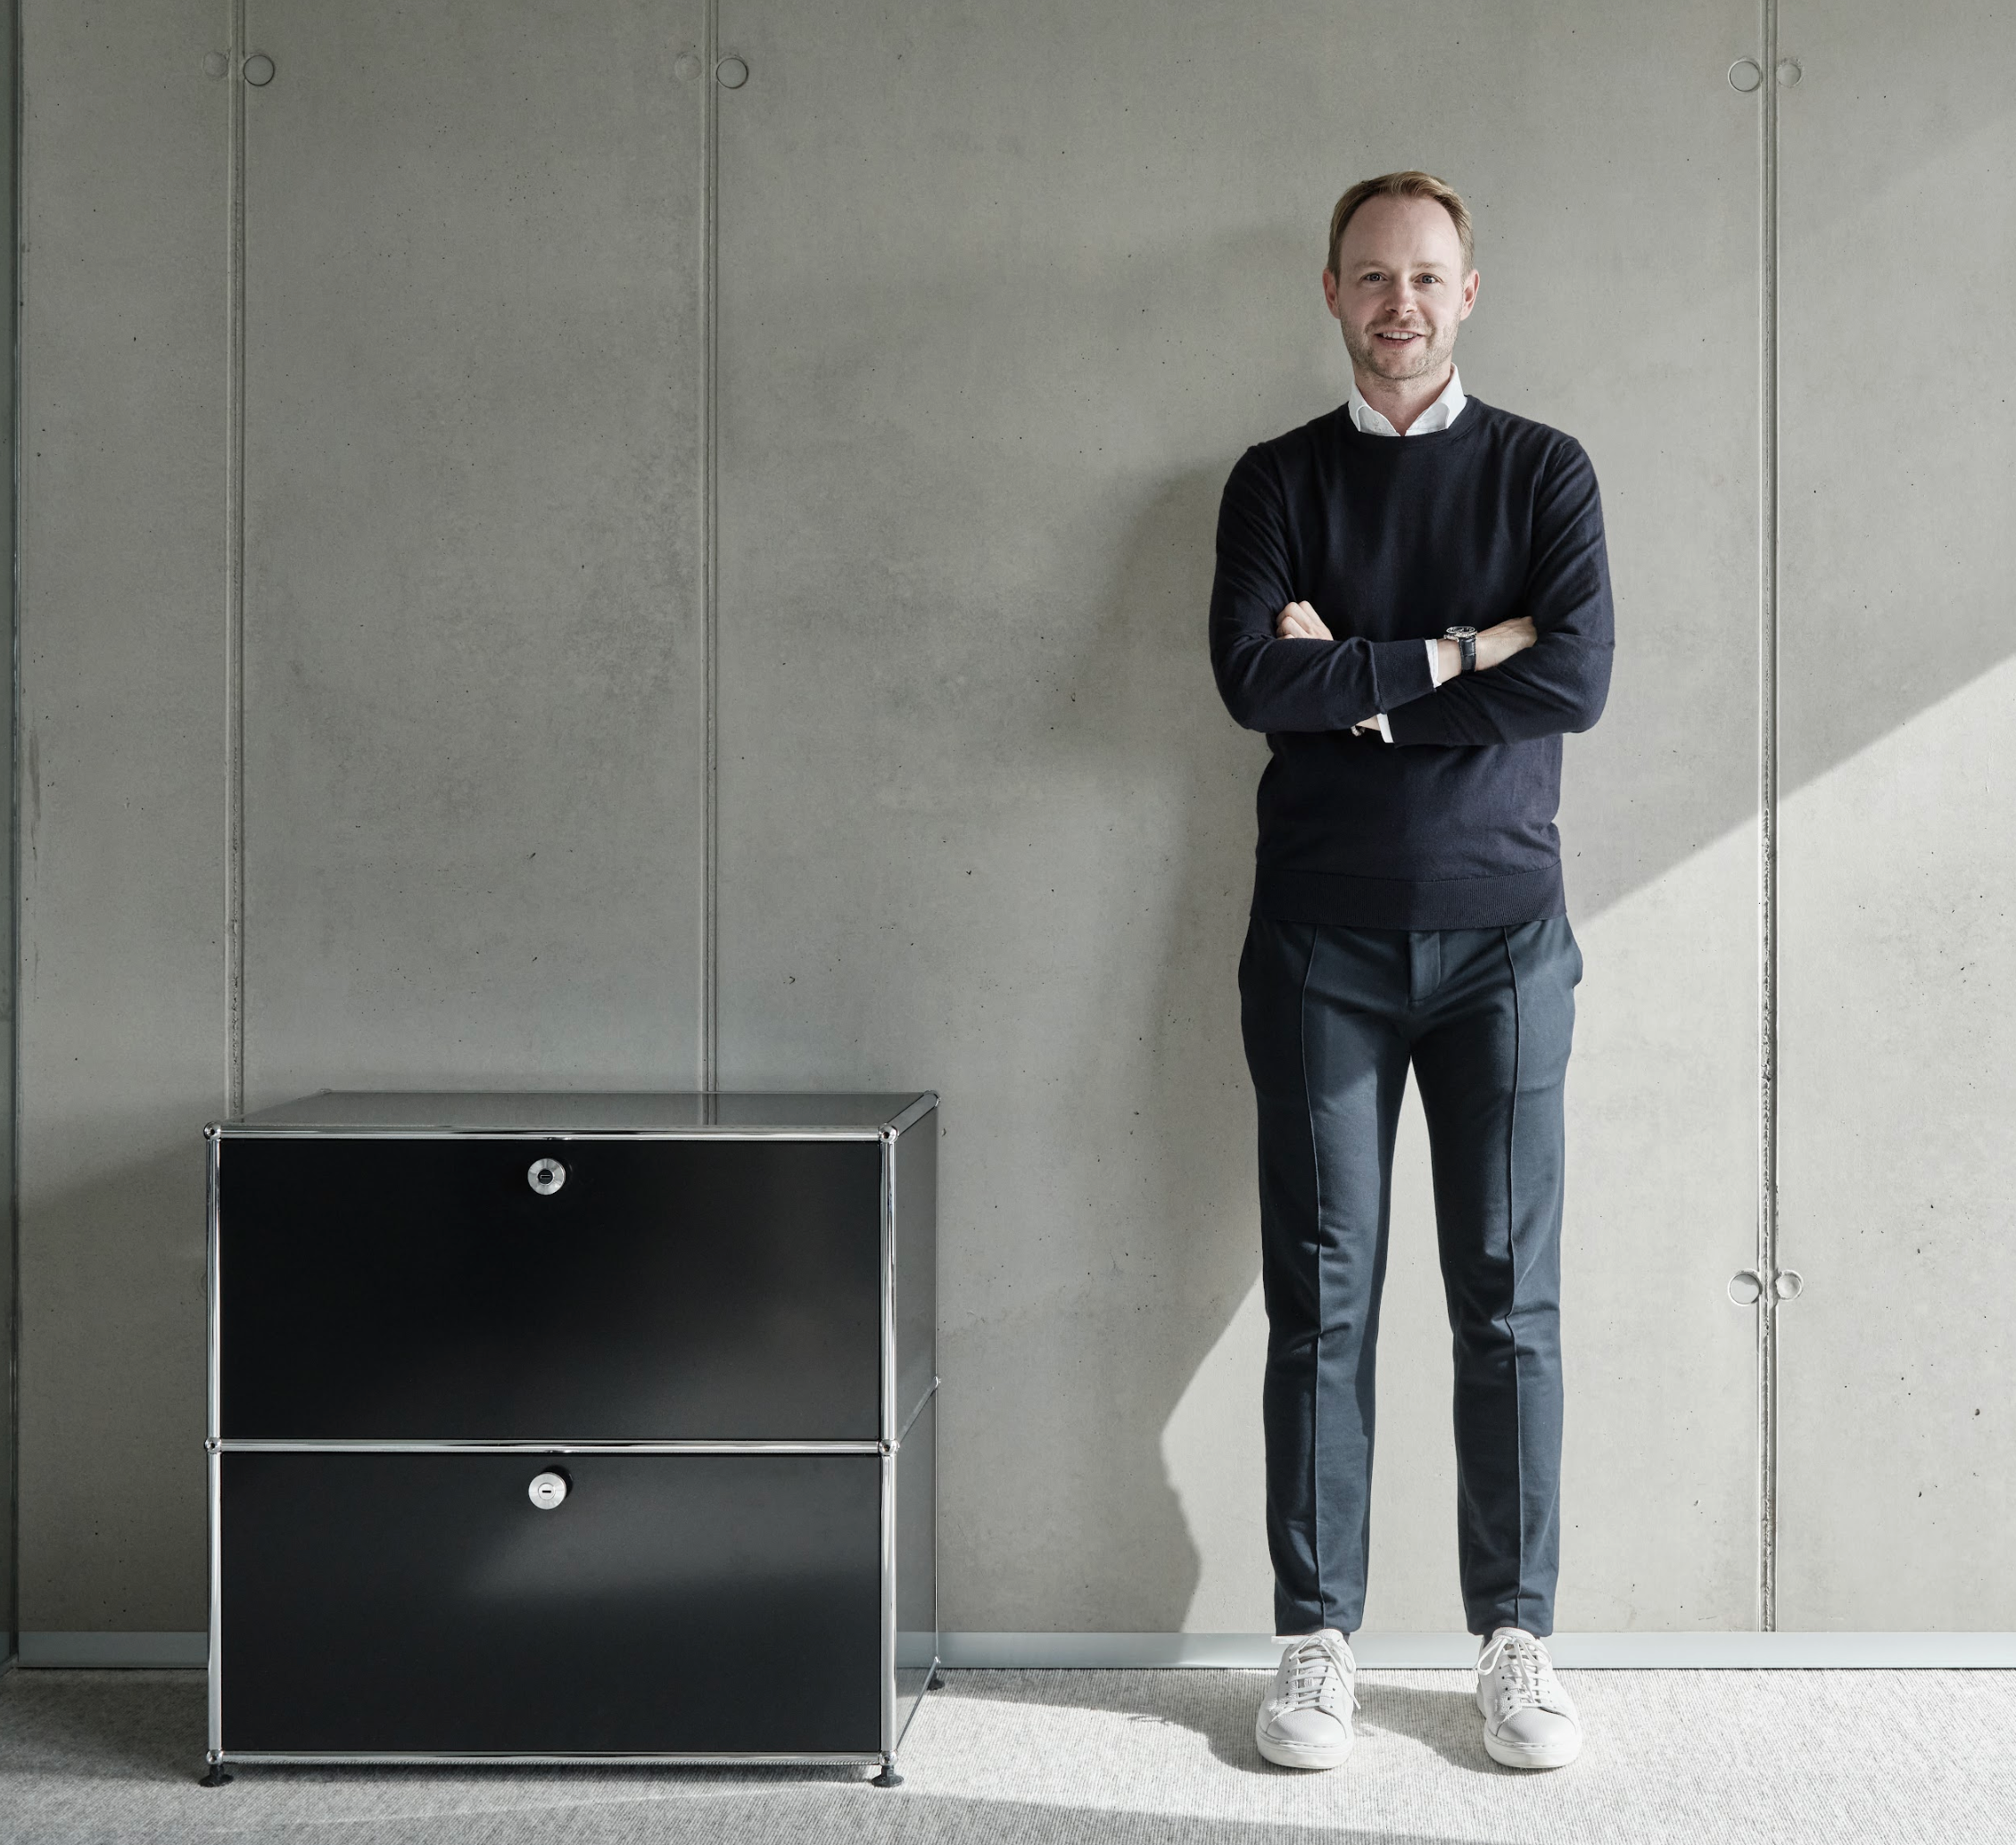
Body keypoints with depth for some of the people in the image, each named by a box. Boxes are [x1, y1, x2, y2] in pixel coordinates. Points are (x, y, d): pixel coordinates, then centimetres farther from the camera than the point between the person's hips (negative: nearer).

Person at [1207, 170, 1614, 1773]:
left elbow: (1575, 681, -8)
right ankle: (1319, 1640, 12)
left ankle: (1518, 1641, 14)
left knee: (1511, 1294, 2)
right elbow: (1257, 678, -9)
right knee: (1324, 1294, 2)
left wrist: (1356, 679, -8)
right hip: (1323, 939, 0)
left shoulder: (1543, 471, 8)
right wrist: (1460, 653, -9)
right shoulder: (1279, 481, 9)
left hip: (1502, 930, 0)